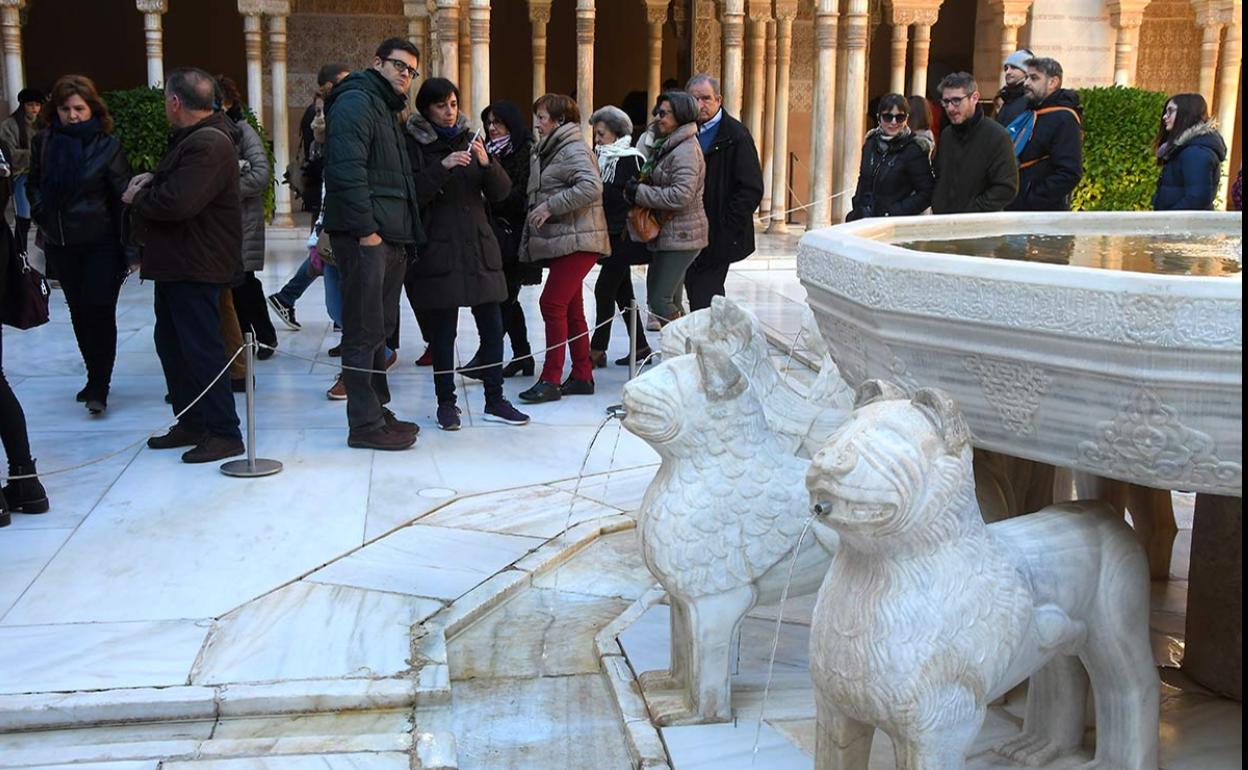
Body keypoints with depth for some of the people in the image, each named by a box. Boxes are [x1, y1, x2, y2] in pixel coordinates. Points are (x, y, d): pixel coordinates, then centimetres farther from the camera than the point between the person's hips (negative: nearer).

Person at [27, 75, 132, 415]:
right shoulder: (43, 142, 3)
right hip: (60, 244, 4)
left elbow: (122, 195, -8)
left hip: (100, 243, -4)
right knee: (79, 312, 12)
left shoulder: (107, 146, -7)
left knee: (98, 311, -8)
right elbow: (33, 184, 18)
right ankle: (96, 378, 25)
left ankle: (99, 388, -2)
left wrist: (125, 244, -12)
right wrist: (41, 212, 4)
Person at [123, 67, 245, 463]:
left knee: (201, 349, -6)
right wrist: (150, 184, -1)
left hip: (196, 266, -11)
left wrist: (138, 198, -10)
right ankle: (190, 423, 27)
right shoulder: (192, 138, 15)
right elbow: (173, 187, 21)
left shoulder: (208, 145, -21)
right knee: (171, 343, 17)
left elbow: (178, 202, -29)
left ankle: (224, 433, 1)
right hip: (177, 263, 11)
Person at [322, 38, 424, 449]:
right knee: (365, 331, -7)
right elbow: (347, 169, -19)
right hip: (365, 235, -10)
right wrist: (366, 229, -21)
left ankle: (378, 411, 23)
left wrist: (402, 232, 16)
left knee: (380, 329, 14)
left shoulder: (388, 109, 24)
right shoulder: (356, 102, -8)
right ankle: (365, 424, -3)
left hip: (390, 237, 10)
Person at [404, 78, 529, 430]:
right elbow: (412, 195, -13)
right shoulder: (413, 145, -1)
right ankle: (446, 402, 13)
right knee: (442, 330, 1)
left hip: (478, 246, 4)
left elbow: (501, 192, 8)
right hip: (438, 251, -4)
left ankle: (495, 401, 15)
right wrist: (442, 167, -23)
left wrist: (487, 163, -10)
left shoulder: (468, 139, 13)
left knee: (492, 326, 4)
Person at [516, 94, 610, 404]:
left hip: (576, 241, -10)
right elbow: (537, 197, 26)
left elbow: (591, 187, -25)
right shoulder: (546, 151, 21)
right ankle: (582, 376, 18)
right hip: (560, 242, 10)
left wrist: (551, 205, -22)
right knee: (571, 310, 11)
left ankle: (551, 379, -11)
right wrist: (529, 239, 17)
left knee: (553, 305, -13)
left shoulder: (574, 150, -10)